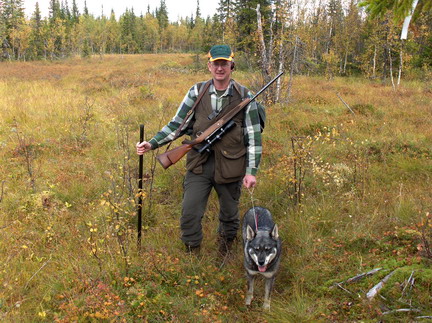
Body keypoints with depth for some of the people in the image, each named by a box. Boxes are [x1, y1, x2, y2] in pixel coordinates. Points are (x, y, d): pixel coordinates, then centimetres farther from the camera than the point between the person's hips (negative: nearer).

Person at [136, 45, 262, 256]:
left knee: (229, 215, 15)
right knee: (189, 215, -3)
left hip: (229, 167, -1)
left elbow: (254, 137, -2)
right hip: (199, 165, 1)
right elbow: (177, 124, 5)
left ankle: (225, 254, 39)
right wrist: (152, 144, -6)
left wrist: (251, 171, -6)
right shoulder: (197, 92, 1)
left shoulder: (244, 96, -3)